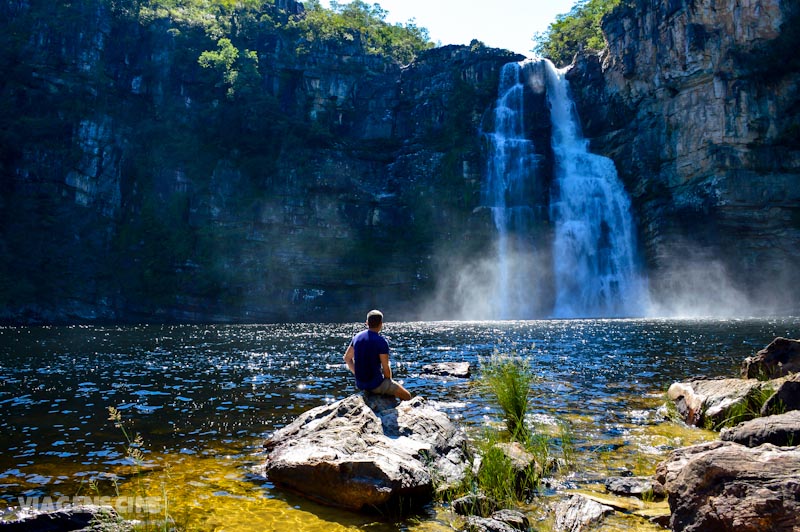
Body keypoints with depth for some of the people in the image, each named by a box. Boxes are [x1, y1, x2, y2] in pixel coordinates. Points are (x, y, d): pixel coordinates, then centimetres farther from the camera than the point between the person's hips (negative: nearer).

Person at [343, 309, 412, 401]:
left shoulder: (357, 337, 2)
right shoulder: (382, 342, -18)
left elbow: (347, 358, 11)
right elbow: (386, 368, -17)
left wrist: (358, 374, 15)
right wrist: (389, 381, 2)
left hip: (359, 384, 7)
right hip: (375, 385, -7)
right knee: (406, 396, 9)